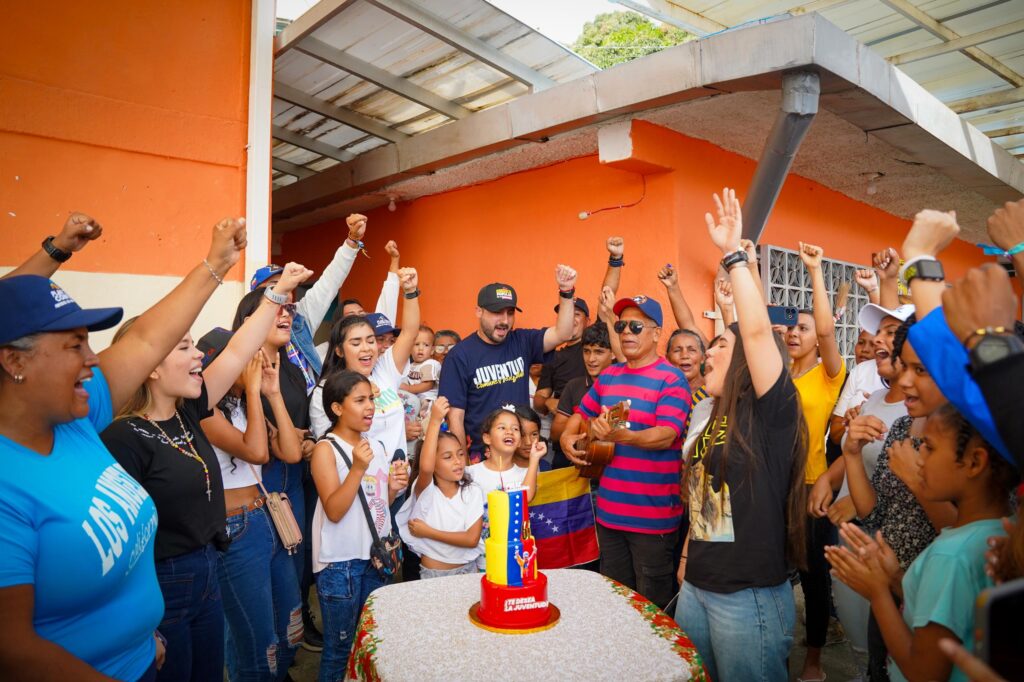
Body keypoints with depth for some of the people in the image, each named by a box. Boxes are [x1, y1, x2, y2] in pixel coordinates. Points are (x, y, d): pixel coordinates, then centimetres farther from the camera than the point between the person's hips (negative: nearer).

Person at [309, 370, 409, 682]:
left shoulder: (376, 446, 7)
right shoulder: (326, 449, -12)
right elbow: (334, 511, -20)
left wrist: (393, 488, -4)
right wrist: (357, 469, -28)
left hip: (377, 557, 6)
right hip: (340, 563, -6)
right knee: (339, 648, 8)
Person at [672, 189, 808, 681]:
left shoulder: (771, 411, -13)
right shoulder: (716, 418, 10)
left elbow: (758, 329, -28)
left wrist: (734, 253, -24)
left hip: (749, 595, -8)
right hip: (697, 587, 8)